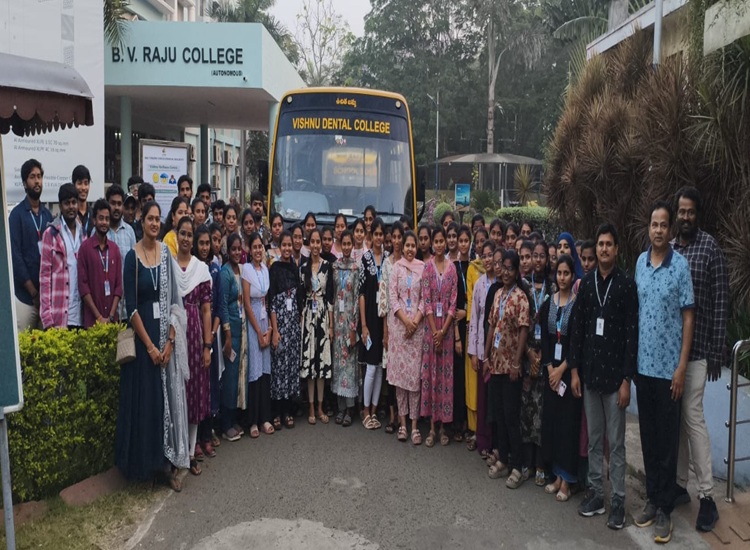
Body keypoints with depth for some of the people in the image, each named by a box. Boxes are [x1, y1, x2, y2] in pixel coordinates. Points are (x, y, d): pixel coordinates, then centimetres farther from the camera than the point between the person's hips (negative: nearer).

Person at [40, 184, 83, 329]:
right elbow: (45, 275, -3)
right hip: (58, 316, -4)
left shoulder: (83, 232, 11)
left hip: (81, 315, 4)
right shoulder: (51, 234, -1)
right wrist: (47, 317, -10)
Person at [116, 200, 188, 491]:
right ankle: (145, 461, 17)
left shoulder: (166, 252, 6)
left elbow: (174, 299, 4)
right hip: (143, 334, -3)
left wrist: (170, 341, -5)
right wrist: (150, 345, -11)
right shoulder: (132, 256, -5)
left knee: (170, 396, 5)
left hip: (167, 334, 3)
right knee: (145, 398, 3)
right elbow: (131, 306, -8)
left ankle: (170, 461, 12)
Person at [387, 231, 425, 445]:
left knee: (415, 373, 0)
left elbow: (424, 298, 3)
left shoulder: (422, 268, 5)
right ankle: (402, 421, 11)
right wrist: (405, 320, -9)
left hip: (417, 325, 0)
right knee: (399, 370, 2)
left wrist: (415, 321, -8)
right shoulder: (396, 267, 4)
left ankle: (414, 424, 6)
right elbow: (392, 297, 0)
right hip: (398, 324, 0)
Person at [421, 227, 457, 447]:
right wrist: (434, 331, -11)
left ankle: (443, 426, 15)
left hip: (447, 327, 1)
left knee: (445, 372, 4)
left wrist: (443, 331, -9)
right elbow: (426, 301, -5)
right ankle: (431, 427, 10)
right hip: (430, 326, -1)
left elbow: (453, 303, -1)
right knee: (430, 372, 2)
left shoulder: (452, 268, 3)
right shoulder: (427, 267, 0)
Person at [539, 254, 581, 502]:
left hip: (570, 368, -5)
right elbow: (544, 338, 5)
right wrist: (549, 368, -5)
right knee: (551, 417, 7)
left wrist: (562, 369, -12)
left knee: (569, 419, -1)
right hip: (550, 368, 5)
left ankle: (567, 479, 8)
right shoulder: (548, 303, 8)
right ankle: (557, 474, 18)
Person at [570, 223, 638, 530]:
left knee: (616, 442, 5)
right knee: (593, 439, 13)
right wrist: (574, 370, 4)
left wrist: (627, 380, -11)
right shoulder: (586, 284, 6)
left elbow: (632, 335, -8)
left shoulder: (626, 285, -6)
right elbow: (577, 329, 8)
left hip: (614, 375, -4)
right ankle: (596, 491, 24)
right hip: (590, 373, 4)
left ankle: (618, 499, 15)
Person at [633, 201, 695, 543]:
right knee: (648, 436, 13)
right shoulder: (640, 262, 7)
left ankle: (665, 508, 15)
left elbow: (688, 317, -8)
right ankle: (651, 499, 26)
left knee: (667, 439, 4)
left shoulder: (681, 266, -8)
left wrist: (681, 367, -11)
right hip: (643, 364, 5)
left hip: (668, 367, -5)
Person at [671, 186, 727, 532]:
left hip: (697, 348, -5)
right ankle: (679, 484, 23)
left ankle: (707, 496, 7)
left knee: (693, 417, -4)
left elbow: (721, 303, -7)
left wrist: (717, 352, -10)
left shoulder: (710, 248, -6)